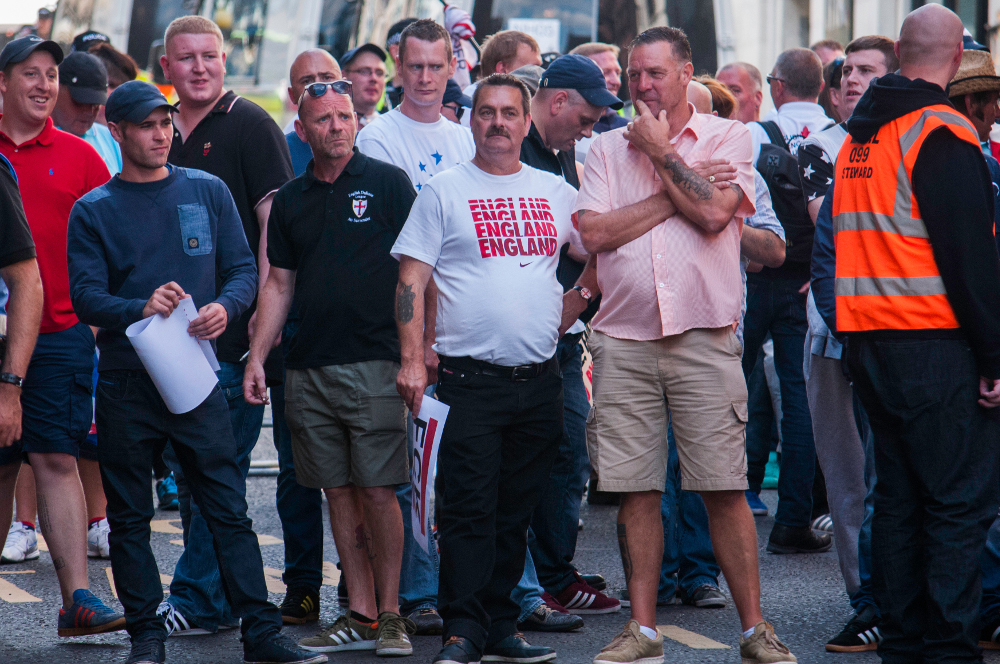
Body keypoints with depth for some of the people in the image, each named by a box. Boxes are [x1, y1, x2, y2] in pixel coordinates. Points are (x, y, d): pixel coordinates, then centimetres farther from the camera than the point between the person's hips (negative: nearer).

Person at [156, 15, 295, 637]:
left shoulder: (251, 126, -4)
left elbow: (274, 219, -10)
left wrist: (264, 305, -19)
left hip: (234, 329, -7)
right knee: (187, 469, 10)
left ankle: (198, 600, -3)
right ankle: (218, 600, 18)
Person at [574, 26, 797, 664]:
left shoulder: (728, 137, 5)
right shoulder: (608, 148, 11)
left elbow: (714, 212, -12)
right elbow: (595, 232, -3)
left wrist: (659, 150, -2)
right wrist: (676, 195, -6)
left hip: (704, 336, -2)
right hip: (624, 340, 3)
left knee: (724, 487, -4)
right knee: (636, 490, 4)